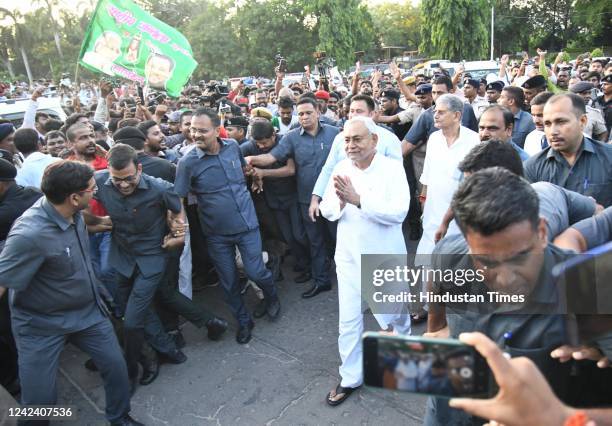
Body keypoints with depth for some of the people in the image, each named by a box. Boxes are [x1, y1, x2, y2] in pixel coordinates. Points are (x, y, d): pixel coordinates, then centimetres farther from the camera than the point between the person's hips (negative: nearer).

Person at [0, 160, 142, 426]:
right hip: (42, 324, -6)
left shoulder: (72, 213, -10)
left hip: (88, 312, 7)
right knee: (39, 399, 4)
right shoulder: (30, 234, -31)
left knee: (116, 367, 11)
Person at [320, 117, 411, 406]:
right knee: (348, 320, 9)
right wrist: (340, 201, -22)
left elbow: (399, 212, -25)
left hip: (385, 256, -3)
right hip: (349, 255, 3)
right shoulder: (341, 169, -2)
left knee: (394, 309, 19)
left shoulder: (392, 168, -14)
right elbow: (327, 211, 0)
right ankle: (350, 377, 28)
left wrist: (359, 199, -31)